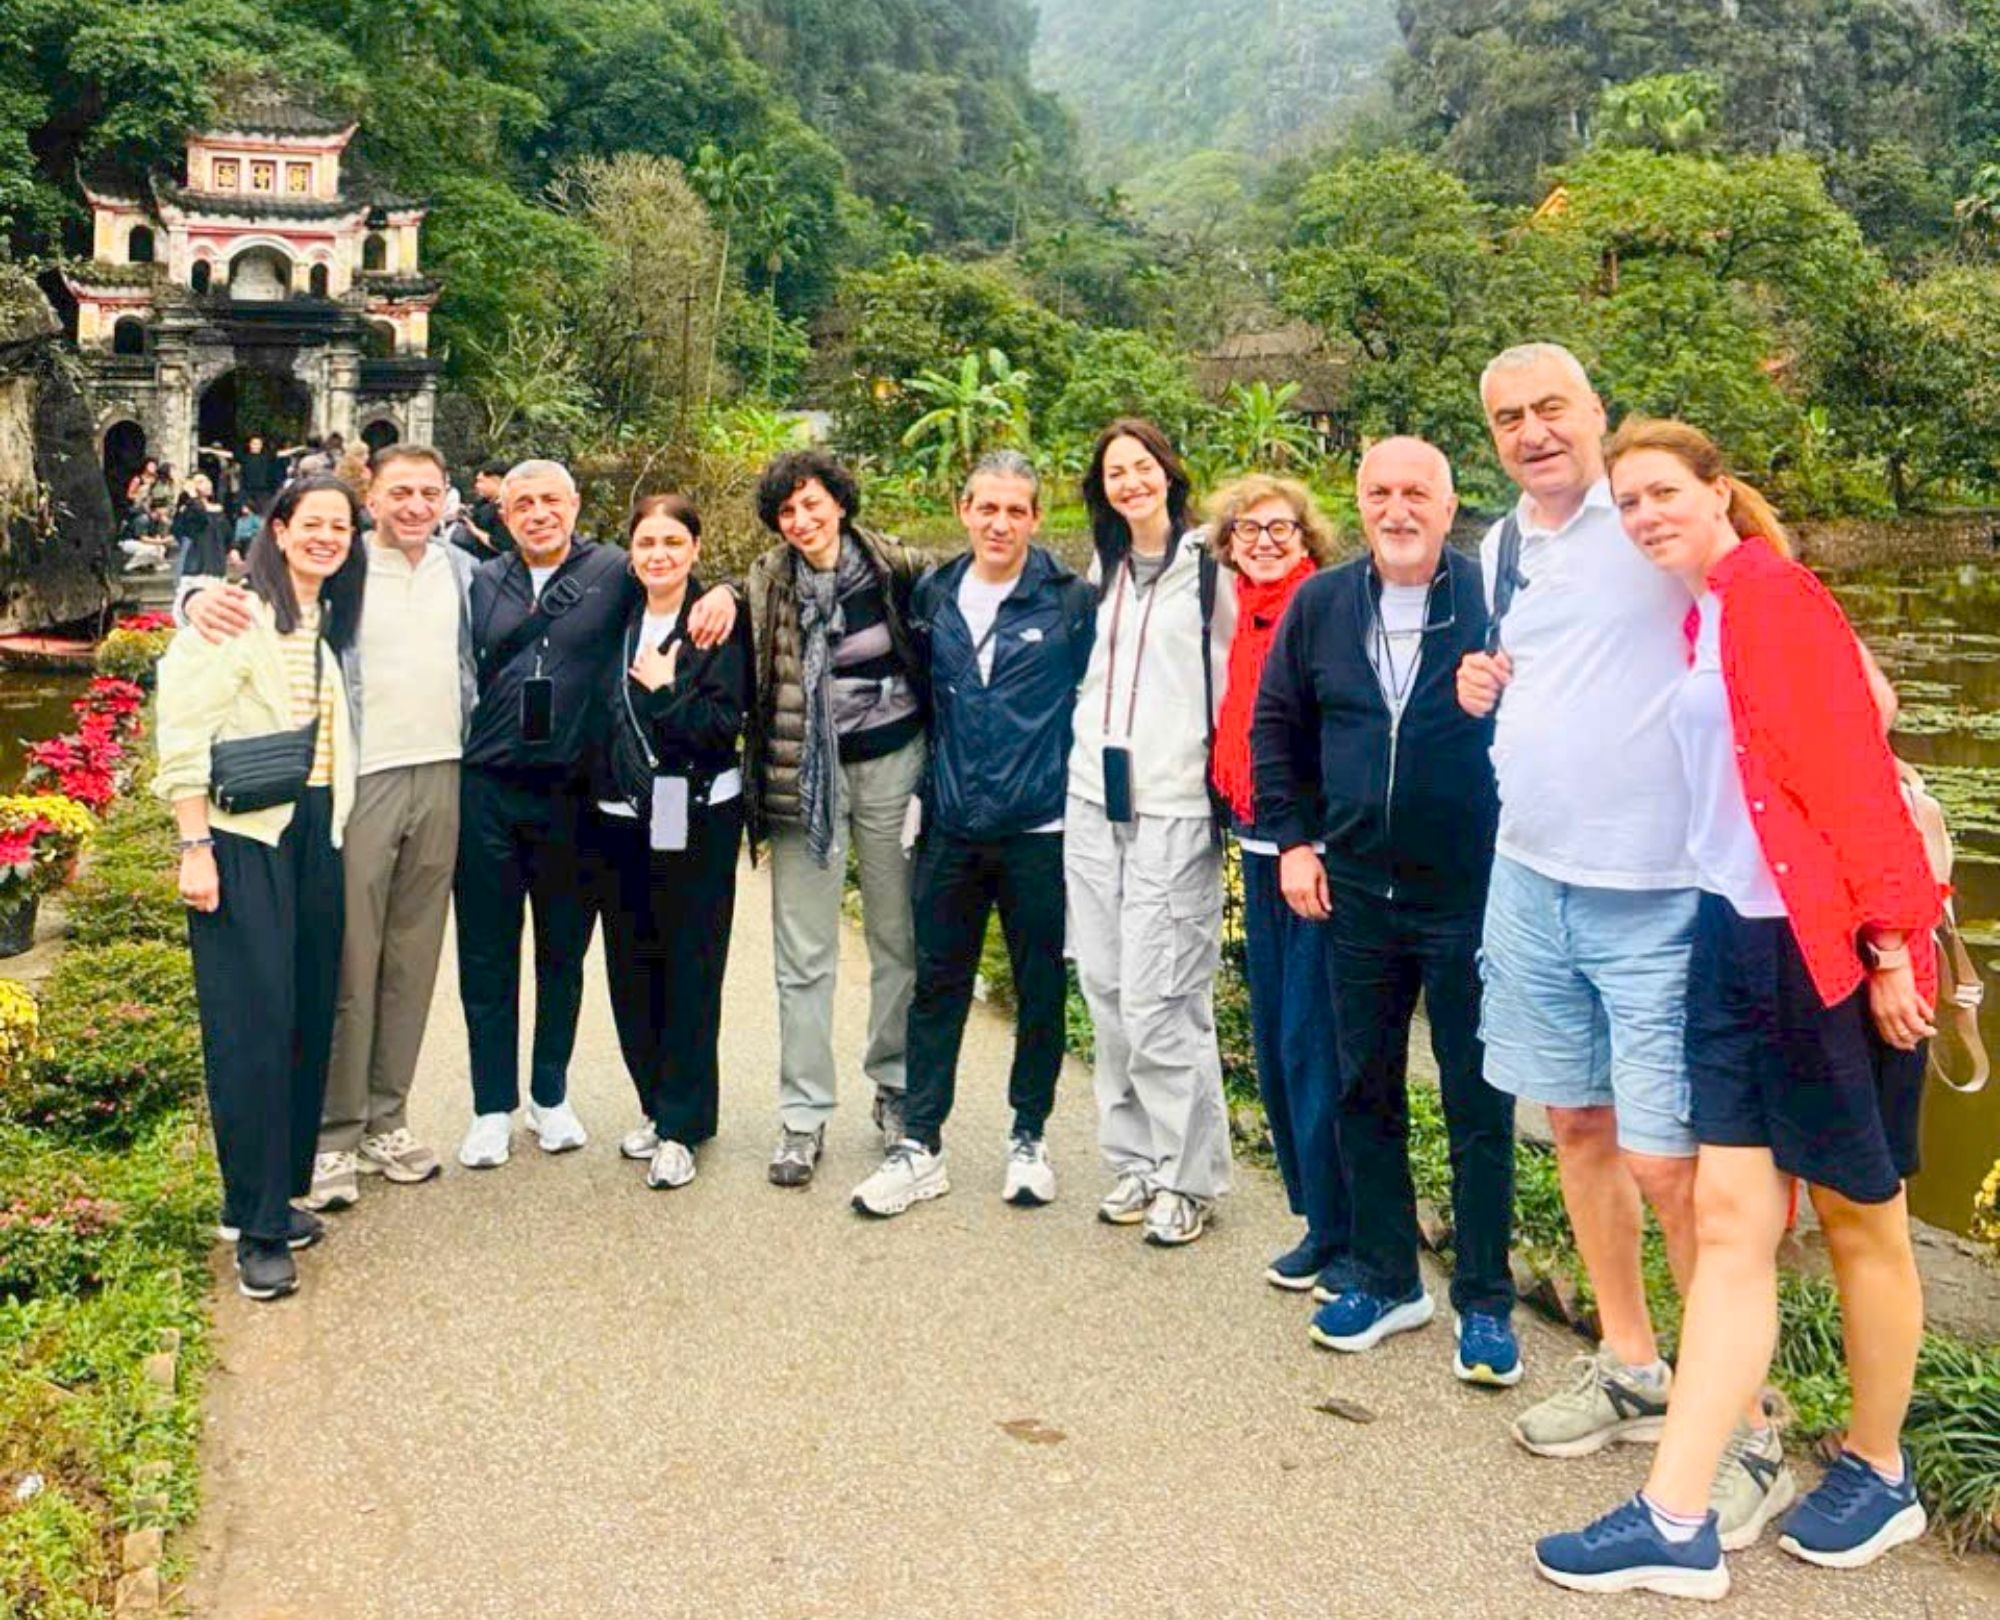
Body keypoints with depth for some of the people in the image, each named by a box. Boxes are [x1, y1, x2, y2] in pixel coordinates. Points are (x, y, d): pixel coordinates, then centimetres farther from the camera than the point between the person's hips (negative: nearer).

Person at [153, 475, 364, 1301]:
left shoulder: (332, 624, 15)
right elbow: (184, 734, -12)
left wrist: (336, 826, 9)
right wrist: (195, 847, -16)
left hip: (316, 836, 7)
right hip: (244, 837, -7)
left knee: (308, 1020, 8)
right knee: (254, 1026, -6)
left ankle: (282, 1192, 22)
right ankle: (257, 1227, 3)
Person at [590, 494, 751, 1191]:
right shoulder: (618, 619, 11)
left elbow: (725, 723, -13)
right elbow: (600, 716, 13)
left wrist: (663, 689, -16)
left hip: (696, 816, -5)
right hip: (621, 818, 5)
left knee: (690, 970, -1)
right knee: (631, 968, 10)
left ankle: (682, 1126, 7)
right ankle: (657, 1104, 25)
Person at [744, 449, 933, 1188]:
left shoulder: (896, 568, -4)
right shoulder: (768, 584, 0)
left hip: (890, 763, 0)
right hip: (805, 774, 1)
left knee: (899, 939, 10)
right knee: (803, 955, 3)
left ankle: (896, 1087, 28)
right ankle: (803, 1117, 12)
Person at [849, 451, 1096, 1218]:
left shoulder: (1073, 601, -5)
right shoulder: (933, 594, 6)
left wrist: (1079, 783, -2)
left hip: (1039, 829, -3)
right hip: (951, 829, 3)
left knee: (1040, 989, 8)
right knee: (937, 984, 7)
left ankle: (1028, 1138, 25)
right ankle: (920, 1146, 16)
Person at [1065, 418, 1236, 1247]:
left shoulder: (1208, 569, -2)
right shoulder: (1101, 570, 15)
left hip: (1173, 808, -6)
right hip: (1094, 802, 6)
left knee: (1159, 1001, -7)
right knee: (1108, 995, 8)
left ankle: (1187, 1177, 6)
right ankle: (1136, 1160, 20)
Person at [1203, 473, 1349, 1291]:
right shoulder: (1243, 621, 13)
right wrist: (1240, 808, 14)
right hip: (1260, 848, 8)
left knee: (1312, 1045, -5)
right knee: (1274, 1039, 13)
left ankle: (1347, 1234, 7)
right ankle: (1318, 1220, 25)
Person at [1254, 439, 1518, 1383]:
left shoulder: (1493, 599, -10)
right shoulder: (1321, 606, 4)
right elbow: (1276, 725, 12)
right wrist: (1292, 838, 7)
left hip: (1470, 894, -4)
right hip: (1357, 893, 5)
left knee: (1478, 1106, 5)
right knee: (1365, 1096, 13)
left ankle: (1485, 1304, 19)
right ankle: (1384, 1280, 29)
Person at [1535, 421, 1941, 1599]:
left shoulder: (1770, 590, -9)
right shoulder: (1689, 623, 15)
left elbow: (1851, 766, -15)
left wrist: (1889, 941, -19)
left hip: (1827, 946, -7)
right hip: (1736, 942, 7)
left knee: (1861, 1220, 9)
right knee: (1730, 1220, 3)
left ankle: (1882, 1475, 30)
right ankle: (1678, 1523, 5)